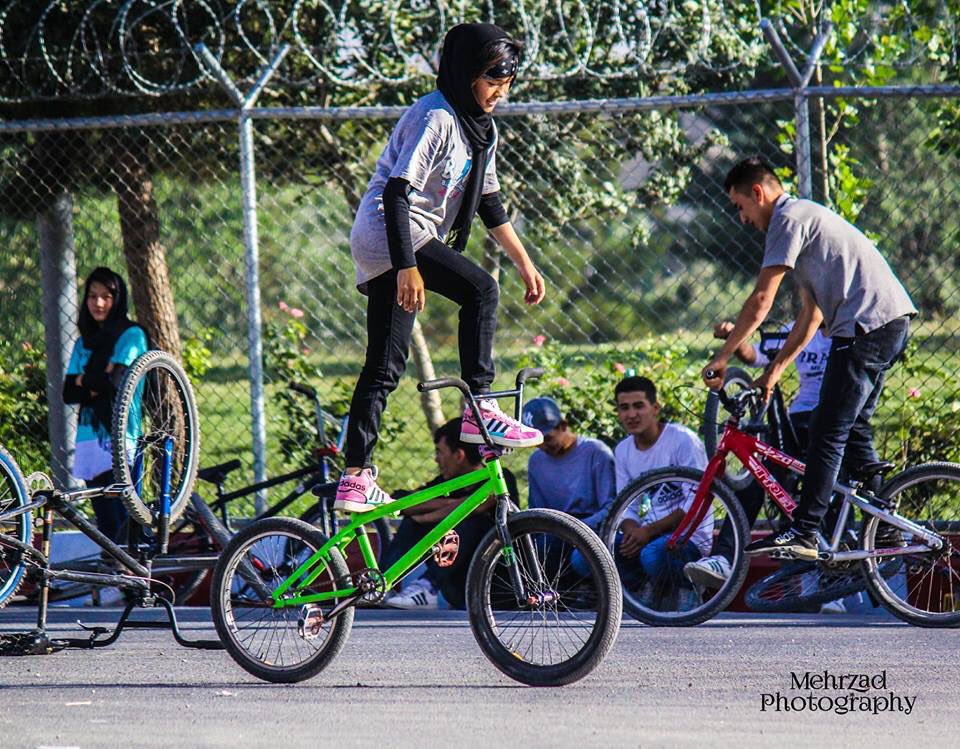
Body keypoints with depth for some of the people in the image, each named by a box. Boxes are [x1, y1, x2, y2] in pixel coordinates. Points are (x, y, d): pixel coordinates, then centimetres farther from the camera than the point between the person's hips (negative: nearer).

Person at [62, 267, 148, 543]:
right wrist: (97, 385, -10)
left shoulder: (131, 335, -1)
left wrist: (84, 381, 3)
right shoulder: (84, 342, 17)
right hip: (90, 438, 6)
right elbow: (68, 393, 7)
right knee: (105, 526, 5)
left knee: (124, 524, -12)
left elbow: (114, 381, -14)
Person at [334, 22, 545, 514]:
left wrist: (525, 263, 18)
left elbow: (488, 202, 22)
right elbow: (397, 192, -23)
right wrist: (407, 267, -30)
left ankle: (355, 478, 7)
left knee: (385, 367, 7)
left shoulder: (479, 127, 14)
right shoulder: (435, 118, -16)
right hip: (387, 234, -10)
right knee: (480, 289, -24)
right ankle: (479, 411, -23)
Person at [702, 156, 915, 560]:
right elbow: (813, 313, 26)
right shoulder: (806, 217, 26)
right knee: (854, 428, 18)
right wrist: (774, 369, 22)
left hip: (867, 325, -10)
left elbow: (761, 302, -11)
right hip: (893, 321, 10)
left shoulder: (789, 219, -6)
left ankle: (803, 533, -16)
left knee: (829, 432, -12)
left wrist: (721, 359, -5)